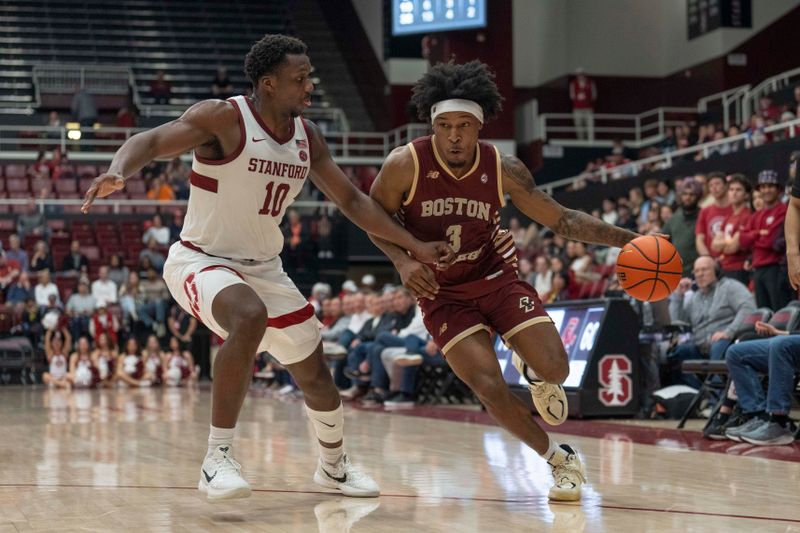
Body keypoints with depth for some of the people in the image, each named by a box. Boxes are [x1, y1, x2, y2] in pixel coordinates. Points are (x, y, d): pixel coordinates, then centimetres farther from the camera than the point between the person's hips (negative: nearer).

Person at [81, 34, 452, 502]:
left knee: (314, 372, 13)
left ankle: (334, 466, 41)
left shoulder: (308, 136, 1)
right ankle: (218, 459, -28)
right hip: (202, 260, -7)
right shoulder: (223, 118, -18)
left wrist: (415, 246, 6)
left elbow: (351, 200, 9)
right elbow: (150, 141, -27)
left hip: (265, 268, 7)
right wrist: (118, 173, -50)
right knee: (250, 319, -38)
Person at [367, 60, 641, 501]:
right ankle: (559, 459, 5)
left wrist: (626, 238, -13)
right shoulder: (405, 165, -20)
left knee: (555, 369, -12)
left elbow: (560, 219, -4)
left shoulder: (503, 169, -13)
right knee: (489, 386, -17)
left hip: (497, 277, 2)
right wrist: (403, 260, -21)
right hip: (443, 293, -2)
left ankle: (541, 382, 28)